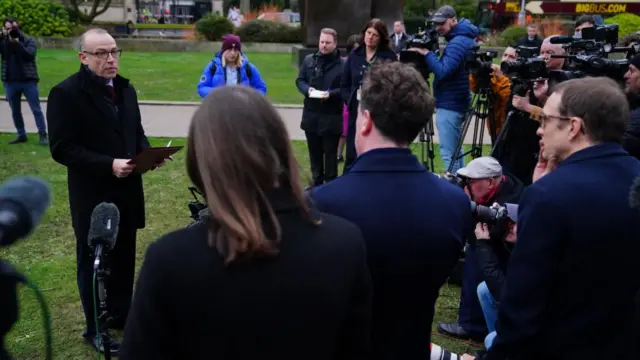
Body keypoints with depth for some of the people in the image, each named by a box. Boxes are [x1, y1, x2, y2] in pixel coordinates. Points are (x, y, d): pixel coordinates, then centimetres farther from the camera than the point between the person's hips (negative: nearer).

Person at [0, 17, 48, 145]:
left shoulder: (28, 40, 0)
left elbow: (29, 55, -16)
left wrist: (17, 43, -22)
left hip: (28, 81, -3)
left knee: (36, 109, -2)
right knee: (15, 111, 10)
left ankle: (42, 135, 3)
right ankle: (21, 135, 21)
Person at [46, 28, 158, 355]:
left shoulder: (126, 89, 10)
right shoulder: (66, 93, -13)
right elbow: (62, 148, -17)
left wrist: (147, 154, -5)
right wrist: (108, 165, -25)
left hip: (127, 191, 6)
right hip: (92, 195, -6)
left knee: (124, 258, 16)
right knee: (93, 262, 9)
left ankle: (121, 315, 35)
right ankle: (95, 328, 24)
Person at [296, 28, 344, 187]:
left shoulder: (342, 64, -8)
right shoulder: (308, 60, 8)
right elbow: (299, 80, 10)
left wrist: (331, 94, -23)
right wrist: (307, 90, -10)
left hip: (332, 116, -4)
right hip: (311, 114, 5)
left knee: (330, 153, 6)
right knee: (314, 152, 15)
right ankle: (317, 182, 29)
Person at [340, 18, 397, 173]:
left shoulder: (390, 57, -3)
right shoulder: (354, 55, 9)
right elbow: (344, 84, 12)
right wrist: (350, 101, 0)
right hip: (357, 111, 3)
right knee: (352, 155, 8)